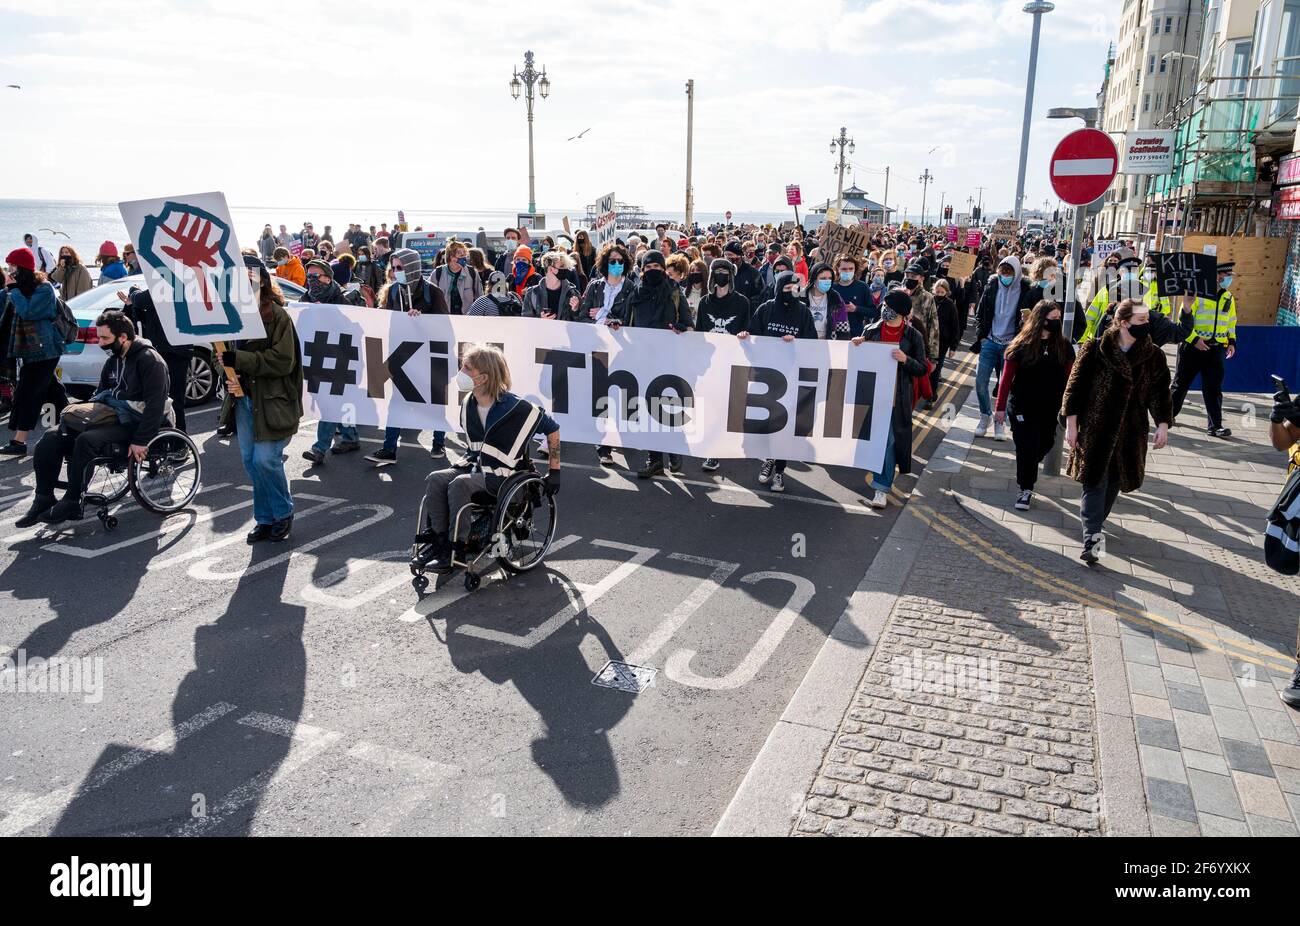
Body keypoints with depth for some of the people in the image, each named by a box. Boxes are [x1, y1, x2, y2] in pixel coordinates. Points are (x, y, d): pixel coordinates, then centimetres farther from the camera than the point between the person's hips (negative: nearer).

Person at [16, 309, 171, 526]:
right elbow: (99, 396, 25)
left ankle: (72, 504, -19)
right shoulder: (113, 361, 16)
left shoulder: (148, 360, -12)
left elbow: (155, 405, -21)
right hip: (114, 418, 9)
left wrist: (141, 441, -26)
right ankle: (43, 500, -1)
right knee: (52, 437, -5)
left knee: (87, 440, -32)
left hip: (135, 424, -9)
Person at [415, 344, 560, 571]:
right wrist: (469, 459, 13)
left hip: (502, 475, -7)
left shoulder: (516, 407, -18)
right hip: (474, 466, 7)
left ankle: (458, 547, -20)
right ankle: (439, 537, -14)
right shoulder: (467, 405, 5)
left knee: (459, 484, -30)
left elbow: (552, 429, -7)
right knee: (435, 479, -18)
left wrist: (554, 471, -5)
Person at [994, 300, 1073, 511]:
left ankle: (1026, 475, 40)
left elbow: (1069, 377, 5)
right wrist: (1000, 407, -7)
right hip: (1022, 408, -3)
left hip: (1050, 409, 3)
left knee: (1044, 444, 12)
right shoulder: (1022, 345, -9)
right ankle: (1026, 489, 13)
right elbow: (1006, 378, -6)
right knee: (1026, 448, 1)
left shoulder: (1063, 346, 1)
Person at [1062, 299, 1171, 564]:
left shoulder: (1154, 356, 3)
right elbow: (1076, 385, -5)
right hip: (1095, 429, -4)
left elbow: (1160, 392, 8)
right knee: (1095, 482, -8)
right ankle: (1092, 539, -12)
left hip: (1131, 432, 4)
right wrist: (1072, 423, -7)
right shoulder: (1095, 349, -8)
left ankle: (1093, 527, 29)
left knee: (1114, 482, 11)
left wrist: (1163, 424, 0)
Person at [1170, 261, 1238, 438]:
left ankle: (1215, 426, 2)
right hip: (1193, 347, -4)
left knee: (1214, 387, 2)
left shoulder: (1228, 297, 12)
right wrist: (1194, 339, -19)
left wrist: (1232, 341, 10)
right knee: (1182, 382, 7)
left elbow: (1231, 322, 23)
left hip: (1216, 349, 5)